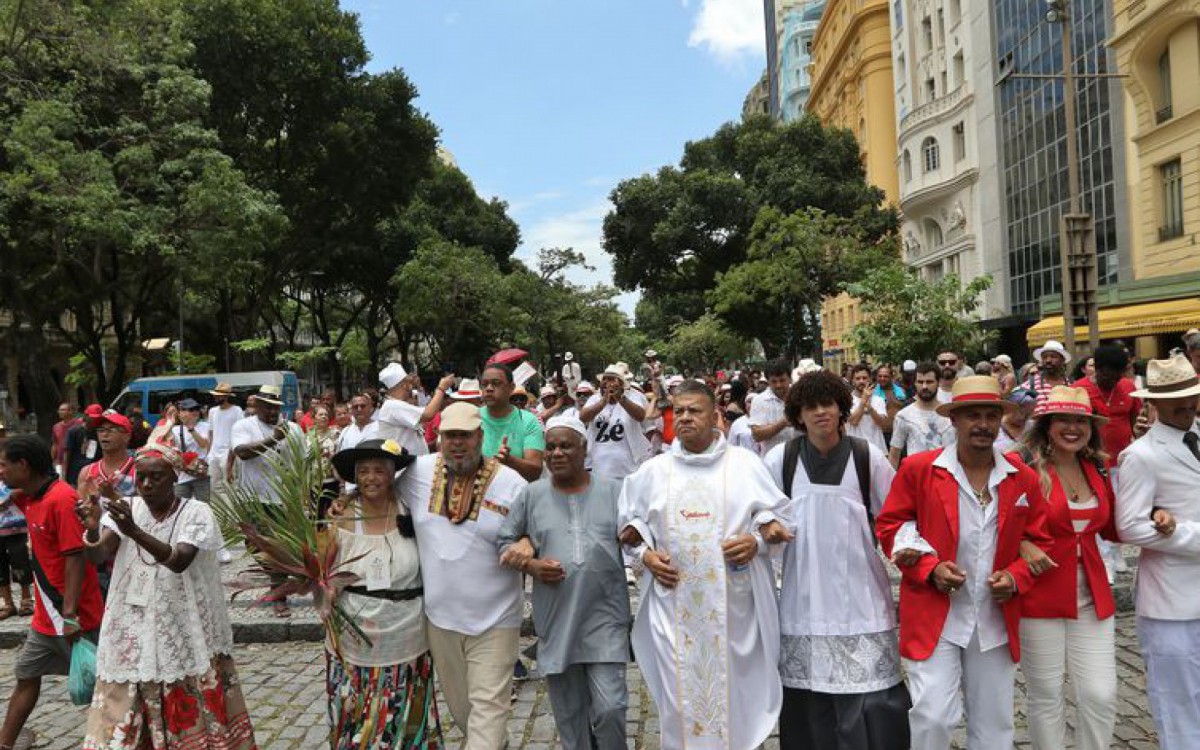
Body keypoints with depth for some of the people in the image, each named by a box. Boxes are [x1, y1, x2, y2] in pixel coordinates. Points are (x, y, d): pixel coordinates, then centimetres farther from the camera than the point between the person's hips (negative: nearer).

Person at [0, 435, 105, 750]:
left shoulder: (62, 499, -22)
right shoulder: (29, 497, 5)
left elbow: (75, 558, -24)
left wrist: (69, 615, -25)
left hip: (75, 616, -9)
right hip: (46, 615, 9)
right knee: (26, 677, 17)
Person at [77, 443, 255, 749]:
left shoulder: (196, 512, -9)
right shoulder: (127, 508, 2)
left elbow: (178, 561, -25)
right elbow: (97, 556, -12)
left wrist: (134, 531, -38)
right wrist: (92, 529, -33)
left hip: (184, 633, -3)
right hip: (134, 633, 3)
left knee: (190, 719, 7)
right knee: (122, 725, 7)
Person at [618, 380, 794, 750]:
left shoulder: (745, 463, 2)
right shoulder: (653, 470, 8)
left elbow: (779, 515, 5)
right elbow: (630, 523, 14)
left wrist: (757, 541, -13)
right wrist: (645, 554, -4)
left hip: (733, 603, -1)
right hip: (674, 604, 1)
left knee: (735, 690, 7)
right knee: (680, 694, 5)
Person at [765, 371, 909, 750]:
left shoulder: (868, 456, -2)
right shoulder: (779, 460, -1)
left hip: (861, 598, -1)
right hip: (804, 600, 1)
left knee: (873, 703, -2)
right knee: (809, 702, 9)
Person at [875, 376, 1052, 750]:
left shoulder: (1023, 478, 2)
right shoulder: (917, 469, -8)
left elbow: (1039, 540, 11)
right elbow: (889, 526, -1)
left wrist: (1015, 578, -7)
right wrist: (929, 568, -14)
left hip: (996, 620, 4)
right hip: (934, 617, -4)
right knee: (933, 716, -10)